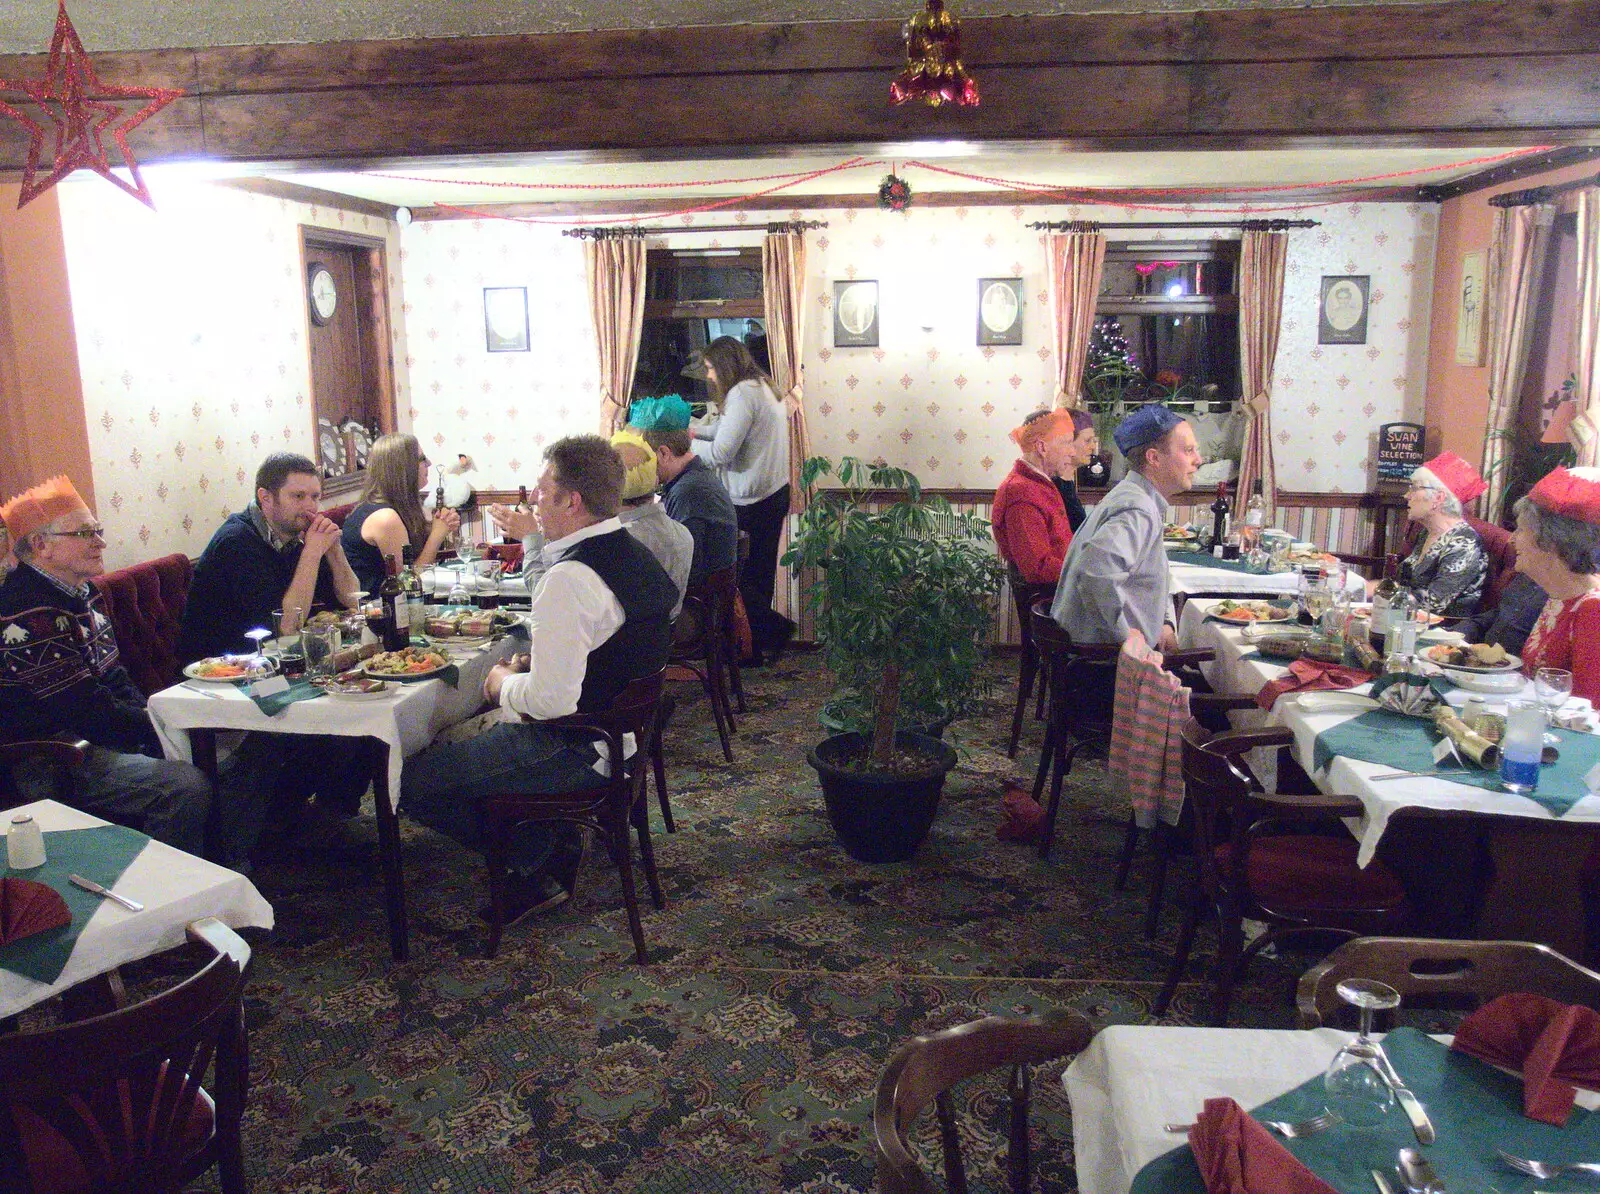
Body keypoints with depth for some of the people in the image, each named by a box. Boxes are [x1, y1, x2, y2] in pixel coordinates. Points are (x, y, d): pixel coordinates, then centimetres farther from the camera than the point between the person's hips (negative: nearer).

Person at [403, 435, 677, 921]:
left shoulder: (570, 578, -25)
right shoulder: (636, 554, 4)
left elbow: (552, 699, -29)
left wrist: (504, 684, -9)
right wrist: (530, 665, 7)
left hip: (574, 751, -10)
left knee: (411, 779, -4)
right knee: (480, 732, 28)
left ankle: (535, 863, 5)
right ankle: (554, 847, 17)